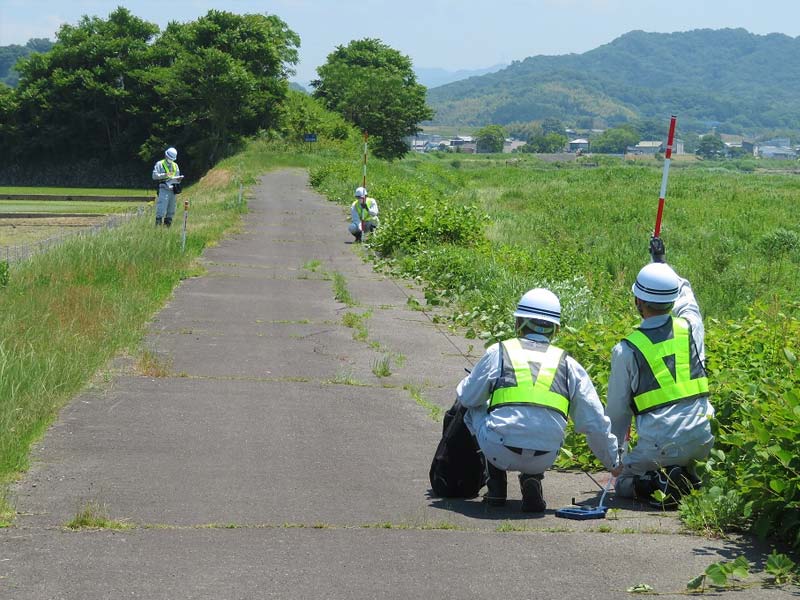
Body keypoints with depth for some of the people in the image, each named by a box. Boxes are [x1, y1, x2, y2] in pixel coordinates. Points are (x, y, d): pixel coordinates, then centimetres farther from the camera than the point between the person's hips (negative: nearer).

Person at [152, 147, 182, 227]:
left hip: (172, 190, 6)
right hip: (163, 189, -6)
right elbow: (154, 176, -6)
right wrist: (165, 175, -16)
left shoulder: (175, 166, 20)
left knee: (171, 210, 7)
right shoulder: (160, 164, 3)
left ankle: (168, 225, 14)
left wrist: (178, 180, 0)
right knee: (161, 209, -14)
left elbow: (177, 178, 24)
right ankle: (158, 225, -14)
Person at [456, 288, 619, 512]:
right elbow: (595, 422, 18)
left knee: (477, 410, 29)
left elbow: (467, 398, 19)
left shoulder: (498, 352, 10)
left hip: (501, 452, -2)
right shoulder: (568, 364, 16)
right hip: (545, 458, 2)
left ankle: (497, 485, 22)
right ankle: (532, 479, 12)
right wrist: (613, 462, 32)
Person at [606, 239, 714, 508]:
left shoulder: (626, 350, -7)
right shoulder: (690, 327, 1)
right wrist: (661, 260, 41)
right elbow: (685, 295, 27)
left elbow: (617, 410, 1)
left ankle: (658, 484, -11)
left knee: (623, 481, 20)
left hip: (661, 445, -4)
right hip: (703, 442, 4)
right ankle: (687, 473, 12)